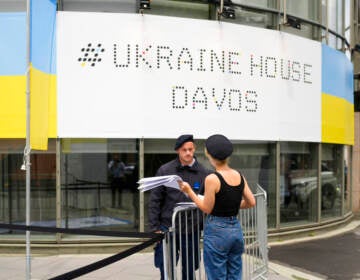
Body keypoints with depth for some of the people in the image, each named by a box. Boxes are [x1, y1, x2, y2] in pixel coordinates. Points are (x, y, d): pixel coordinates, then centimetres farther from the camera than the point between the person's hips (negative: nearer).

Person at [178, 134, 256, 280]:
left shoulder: (212, 179, -16)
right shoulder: (239, 176, 3)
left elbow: (207, 209, -9)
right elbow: (251, 203, 8)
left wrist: (188, 191, -2)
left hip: (216, 231, -6)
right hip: (236, 229, 6)